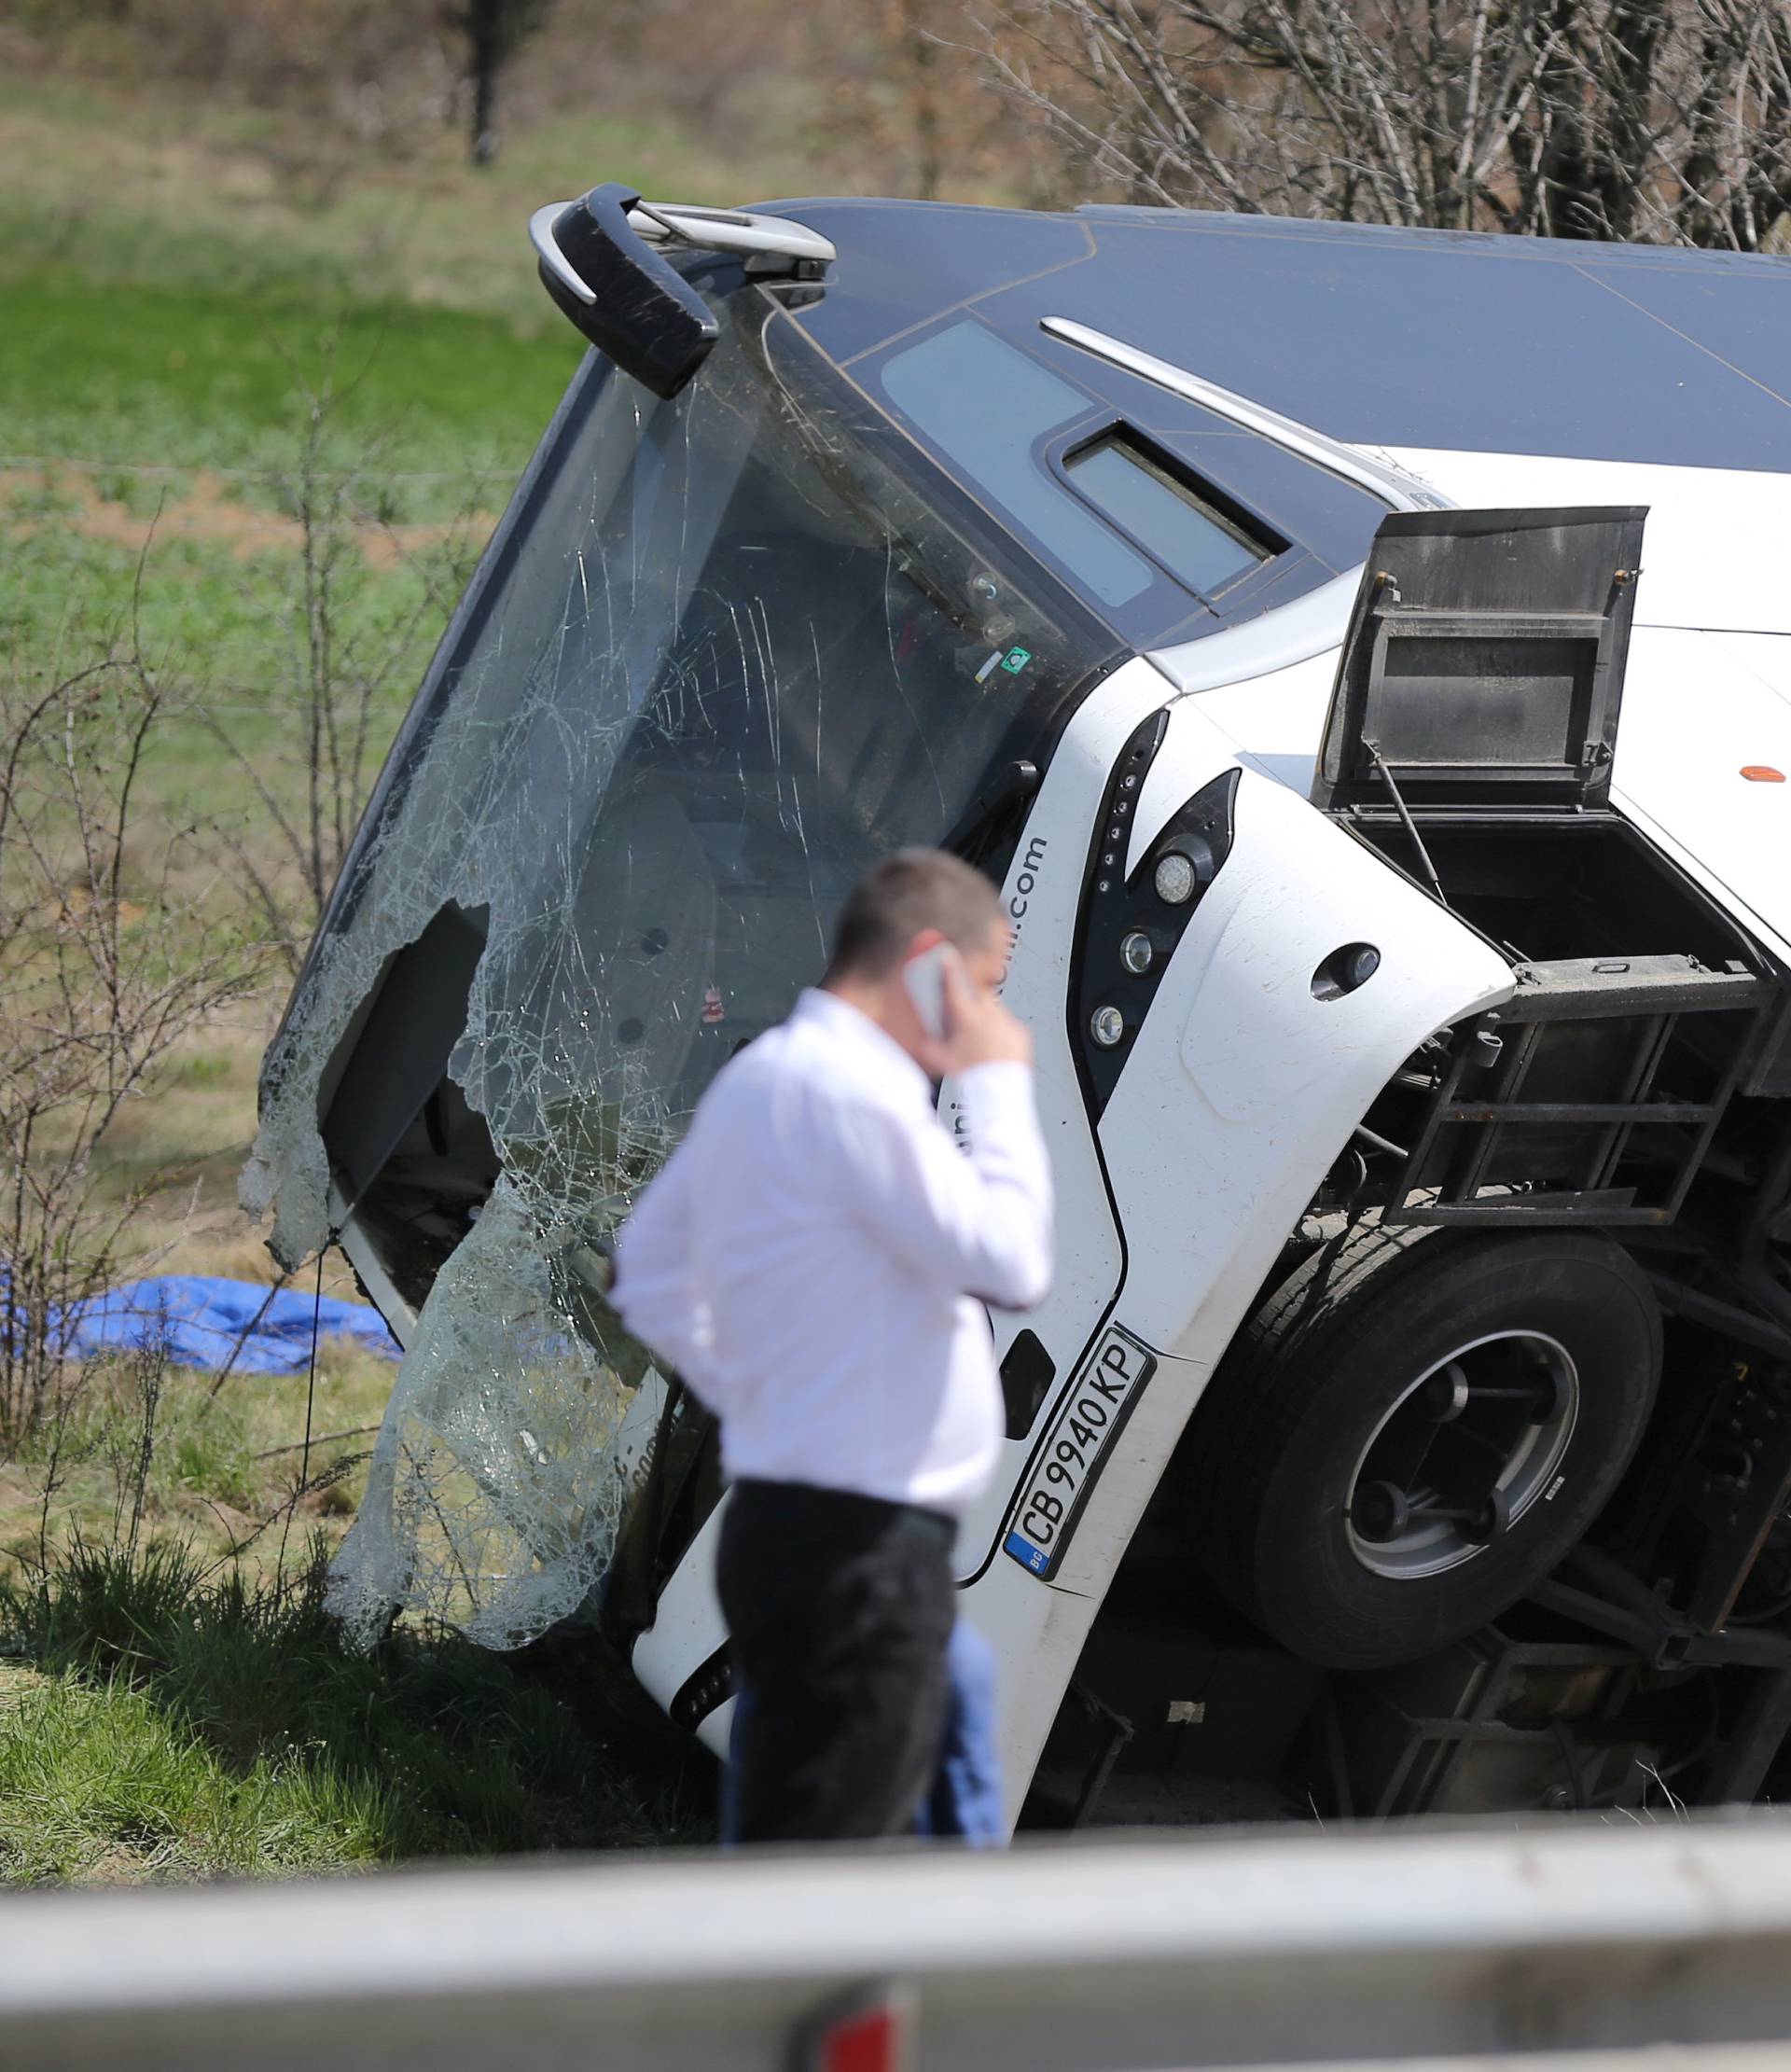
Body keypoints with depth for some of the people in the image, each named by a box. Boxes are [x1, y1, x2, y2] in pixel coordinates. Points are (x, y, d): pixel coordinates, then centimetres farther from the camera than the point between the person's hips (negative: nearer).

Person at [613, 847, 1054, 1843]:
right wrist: (1000, 1082, -8)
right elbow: (1012, 1261, -18)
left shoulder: (761, 1075, 15)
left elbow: (652, 1279, 23)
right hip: (859, 1546, -10)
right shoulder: (854, 1092, -16)